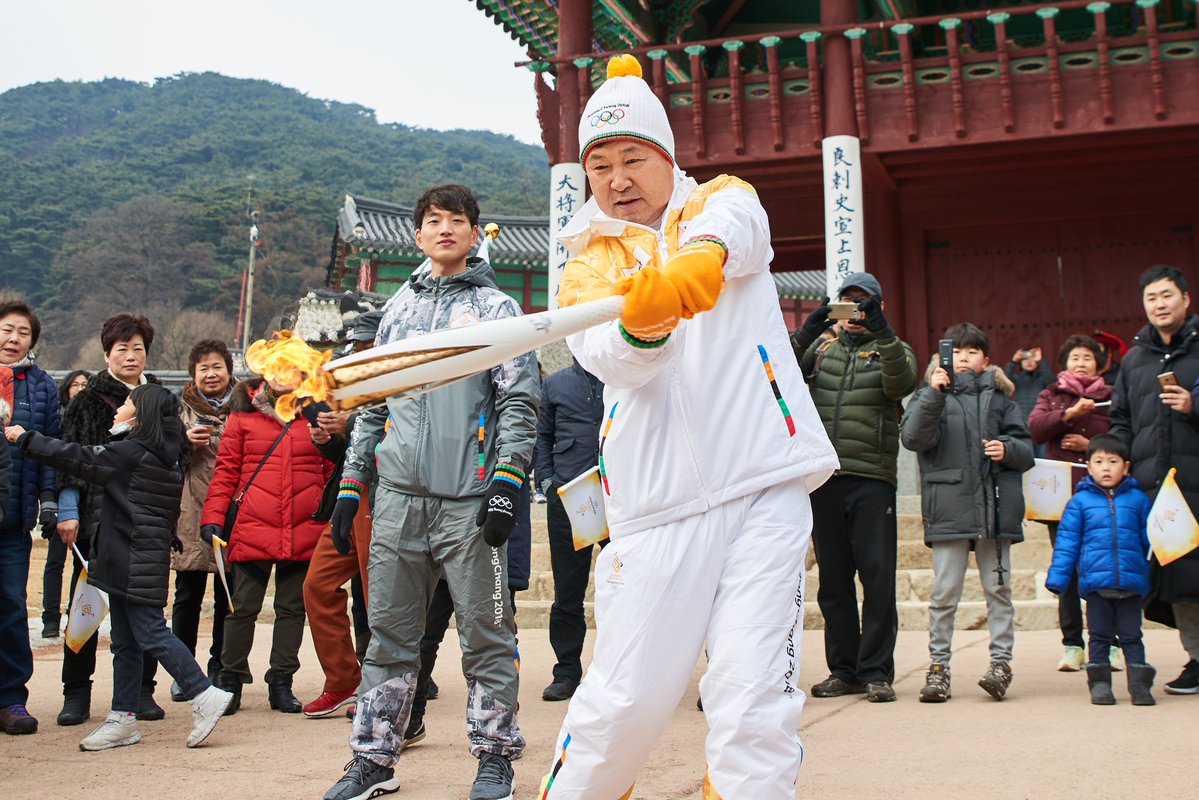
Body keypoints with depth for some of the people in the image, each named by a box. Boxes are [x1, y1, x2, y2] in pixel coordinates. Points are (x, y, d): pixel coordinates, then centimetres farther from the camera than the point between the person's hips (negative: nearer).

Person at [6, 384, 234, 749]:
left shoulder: (130, 453, -13)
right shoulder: (164, 459, 14)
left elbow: (79, 459, -12)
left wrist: (25, 438, -4)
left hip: (134, 563, -10)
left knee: (150, 633, -8)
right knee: (125, 641, 12)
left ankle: (204, 696, -7)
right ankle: (123, 718, 17)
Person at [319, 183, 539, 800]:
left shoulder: (497, 308, 6)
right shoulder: (398, 308, 18)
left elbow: (519, 401, -2)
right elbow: (373, 399, 20)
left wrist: (506, 482, -12)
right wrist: (352, 481, 14)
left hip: (468, 497, -4)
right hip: (398, 495, 4)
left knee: (485, 630, 1)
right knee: (389, 631, 7)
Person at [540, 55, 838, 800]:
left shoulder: (723, 202, 13)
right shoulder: (586, 271, 15)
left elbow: (730, 229, -15)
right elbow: (611, 359, -7)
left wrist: (696, 262, -39)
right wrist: (639, 325, -32)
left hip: (763, 487, -1)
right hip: (656, 504, 1)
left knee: (753, 698, -10)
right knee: (623, 699, -1)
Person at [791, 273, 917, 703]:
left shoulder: (892, 349, 11)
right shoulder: (821, 345, 17)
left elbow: (901, 383, -11)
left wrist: (882, 332, -23)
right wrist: (804, 335, -14)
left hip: (872, 478, -3)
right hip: (824, 477, 3)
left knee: (878, 577, -3)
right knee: (833, 579, 8)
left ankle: (877, 671, 5)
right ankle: (844, 669, 16)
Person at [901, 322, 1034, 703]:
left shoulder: (999, 396, 12)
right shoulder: (930, 393, 7)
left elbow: (1026, 450, 12)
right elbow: (912, 436, -10)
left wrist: (1008, 449, -10)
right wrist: (934, 395, -20)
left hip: (995, 507, 2)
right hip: (948, 507, -1)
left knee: (998, 589, 6)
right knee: (944, 593, 3)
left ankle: (1001, 661, 14)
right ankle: (938, 665, 10)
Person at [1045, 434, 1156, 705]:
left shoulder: (1139, 499, 6)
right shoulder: (1079, 501, 4)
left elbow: (1151, 540, 14)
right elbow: (1066, 542, 4)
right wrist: (1057, 578, 0)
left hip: (1132, 581, 0)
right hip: (1095, 579, 0)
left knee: (1131, 635, 6)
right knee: (1100, 635, 9)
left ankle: (1139, 683, 13)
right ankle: (1099, 683, 17)